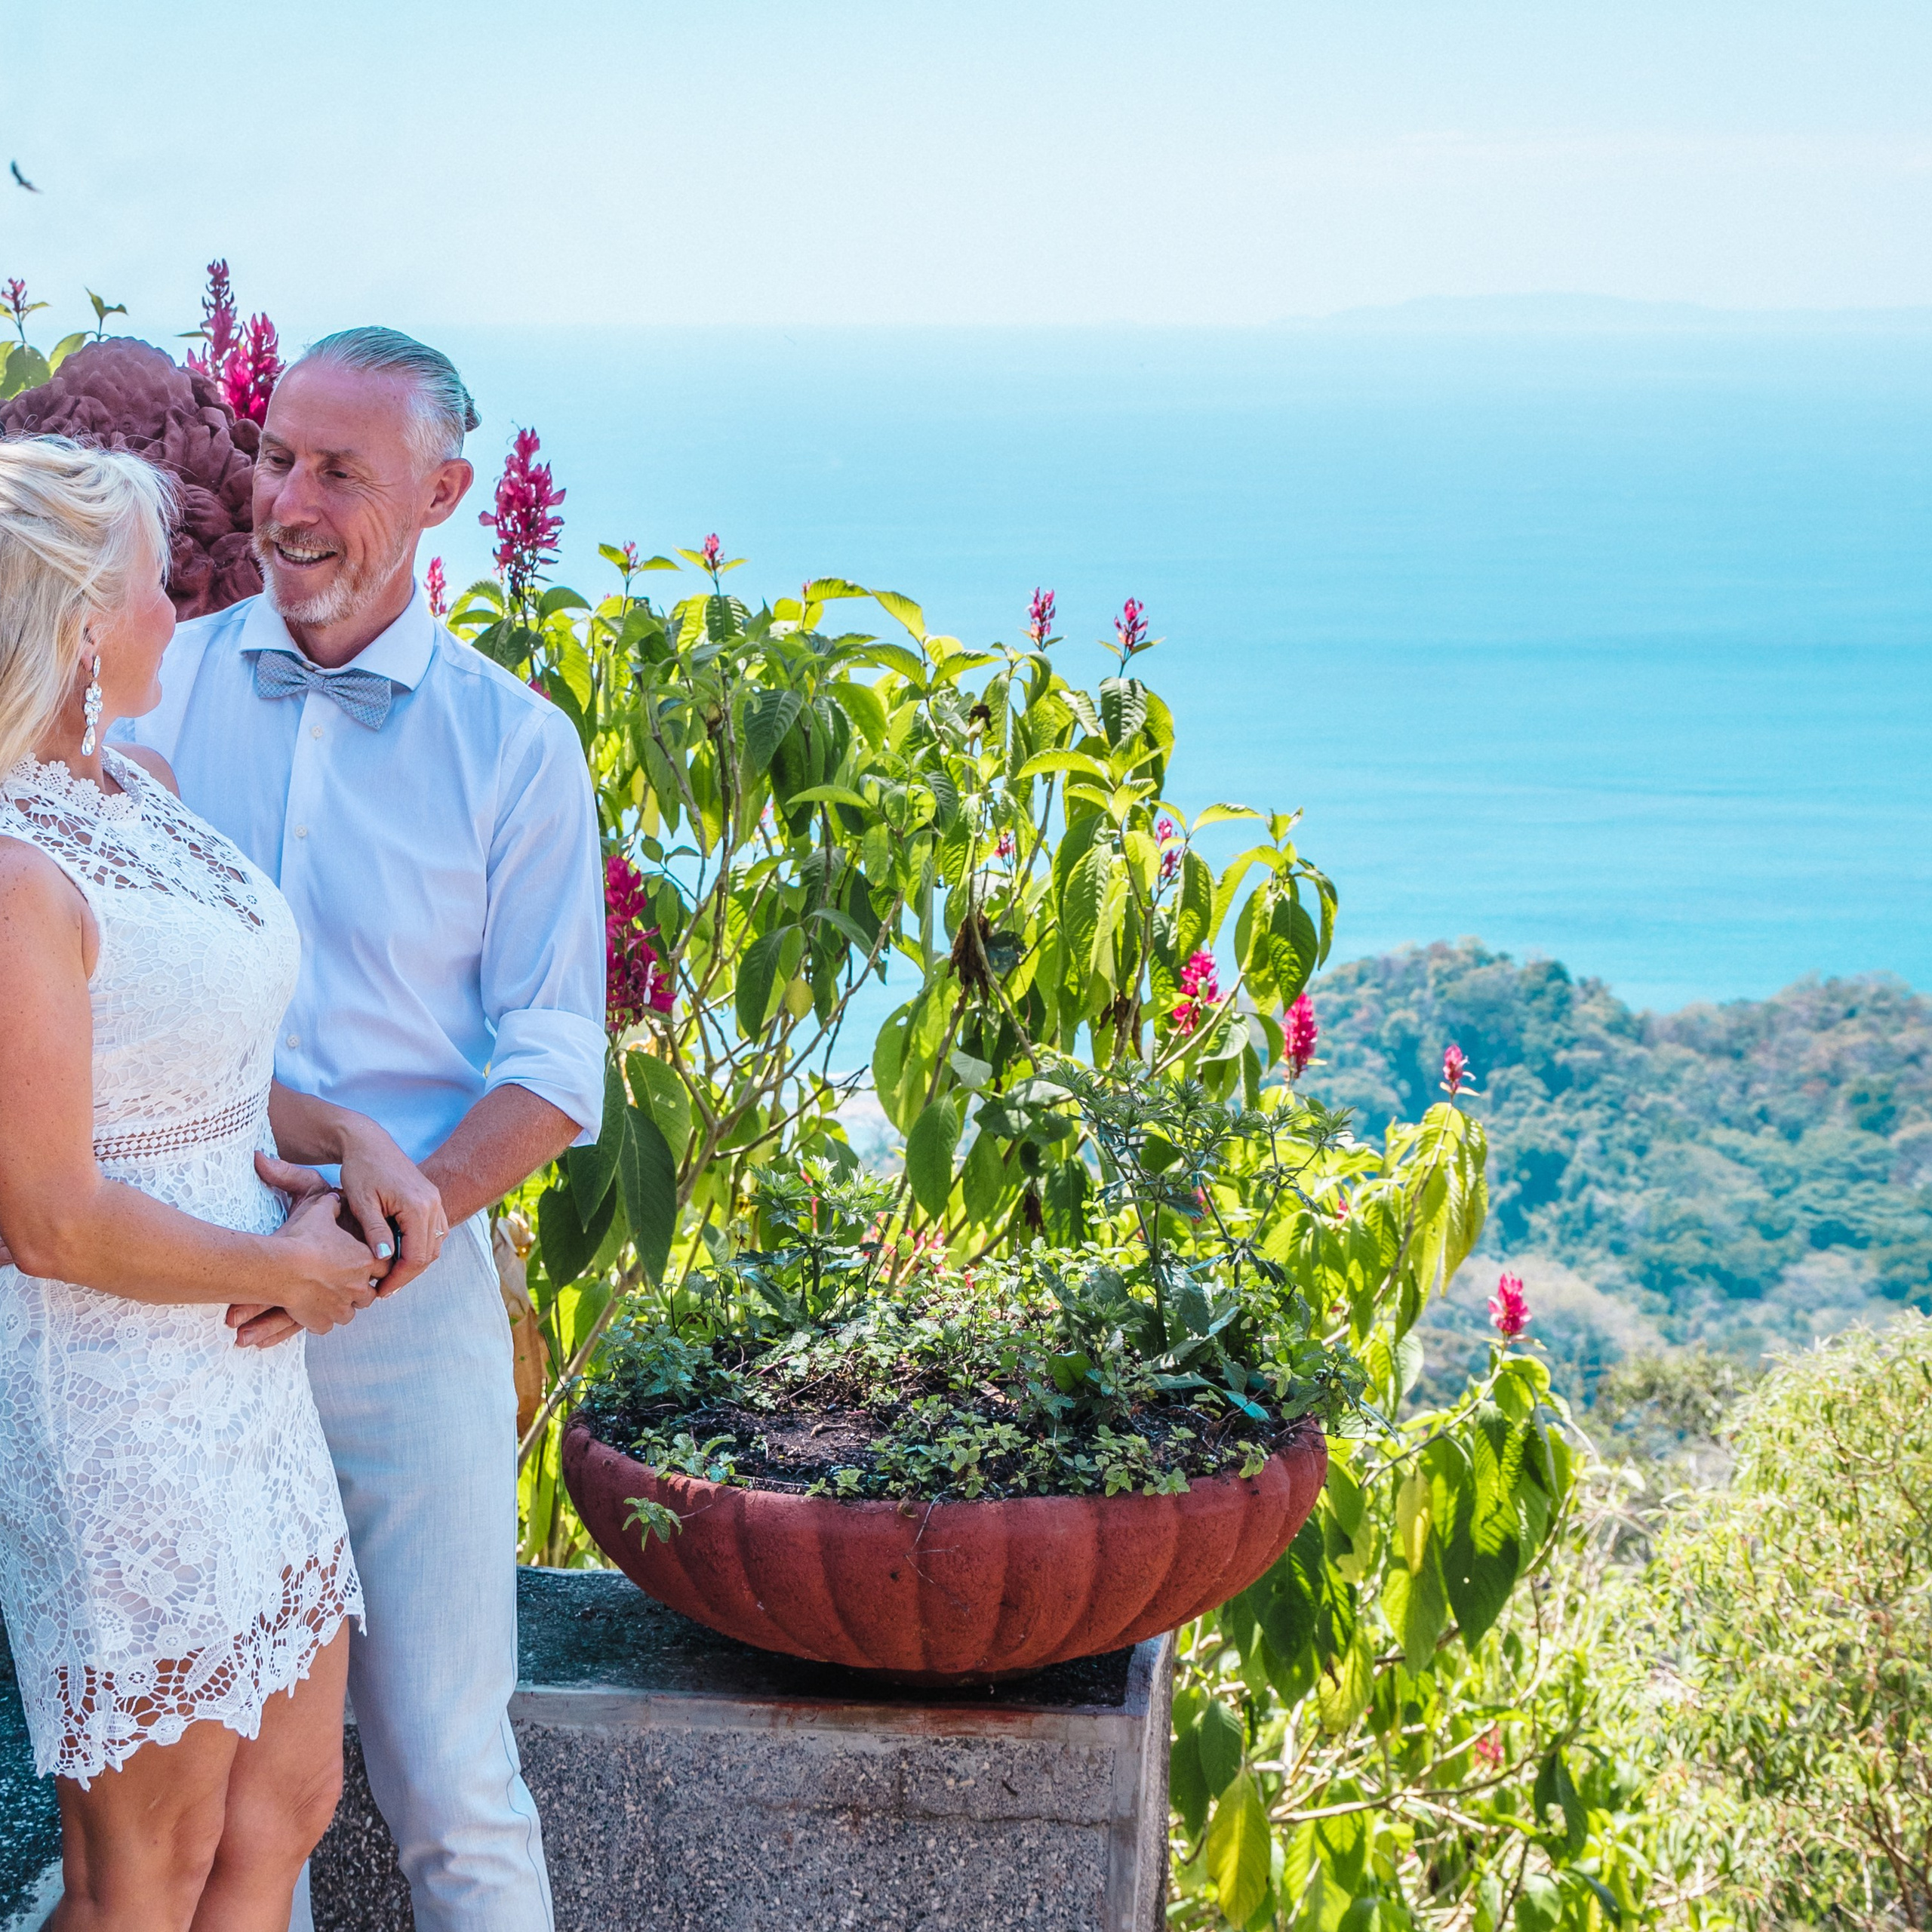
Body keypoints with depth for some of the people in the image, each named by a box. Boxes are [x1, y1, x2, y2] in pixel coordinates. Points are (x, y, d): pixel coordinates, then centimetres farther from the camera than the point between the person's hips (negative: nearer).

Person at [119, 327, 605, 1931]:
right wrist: (341, 1136, -8)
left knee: (448, 1769, 2)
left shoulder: (515, 746, 0)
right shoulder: (159, 686, 4)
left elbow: (555, 1071, -2)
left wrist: (400, 1210, -20)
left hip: (407, 1309, -2)